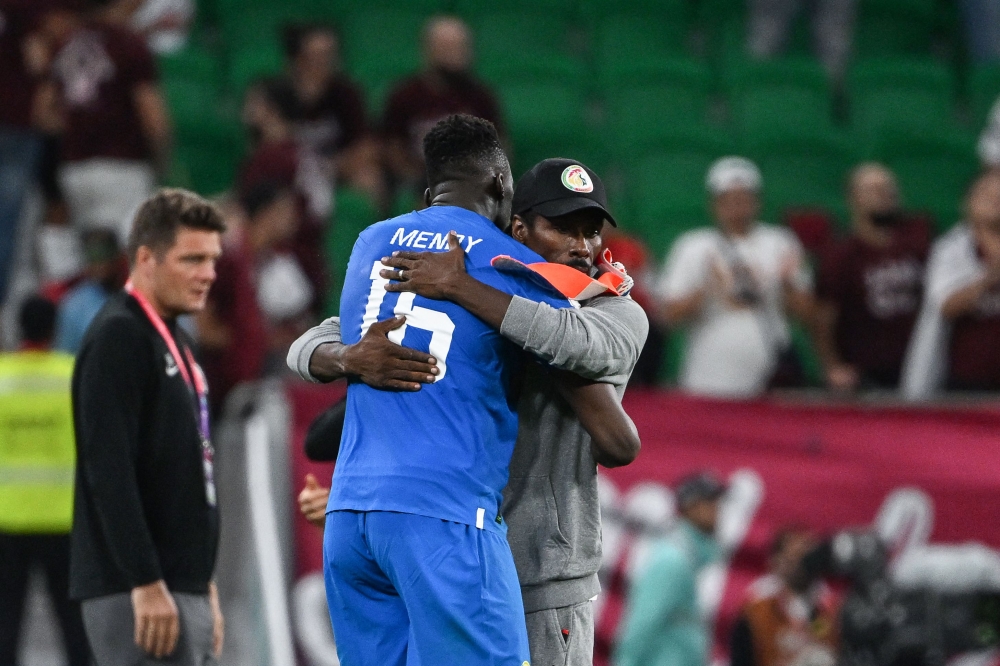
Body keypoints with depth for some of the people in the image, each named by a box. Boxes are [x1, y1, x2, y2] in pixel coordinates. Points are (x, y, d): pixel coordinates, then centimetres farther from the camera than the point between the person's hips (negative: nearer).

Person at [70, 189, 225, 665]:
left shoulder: (175, 341, 18)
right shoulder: (118, 337, -11)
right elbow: (108, 470, -19)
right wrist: (147, 584, -23)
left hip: (184, 589, 10)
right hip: (138, 593, -10)